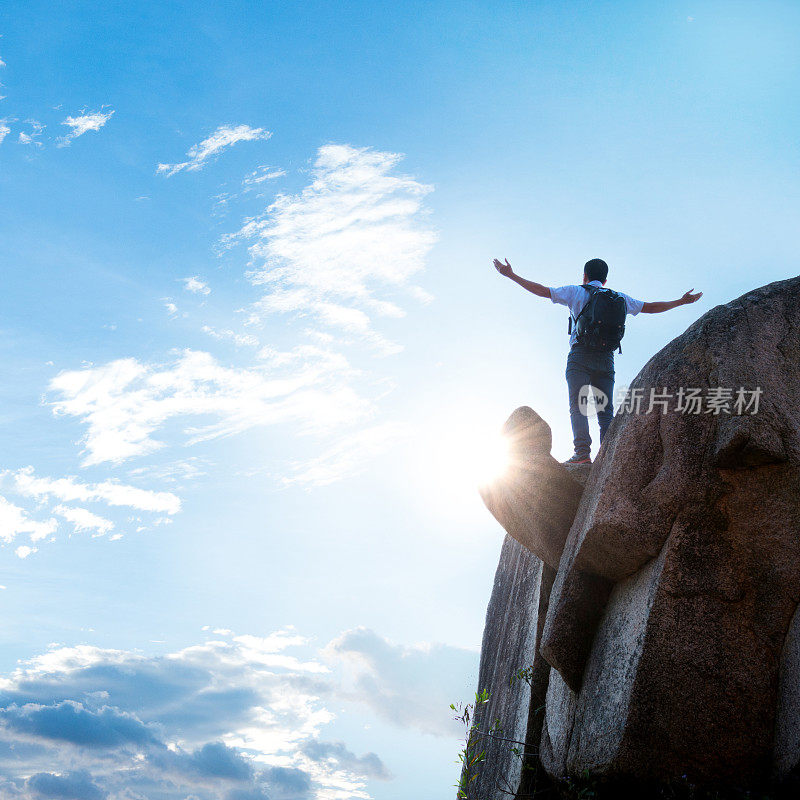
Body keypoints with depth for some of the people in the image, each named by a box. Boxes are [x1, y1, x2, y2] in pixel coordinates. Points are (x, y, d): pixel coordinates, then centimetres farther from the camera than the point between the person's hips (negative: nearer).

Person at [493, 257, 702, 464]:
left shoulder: (576, 292, 11)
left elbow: (542, 291, 5)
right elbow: (650, 307, 26)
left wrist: (511, 275, 10)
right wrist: (681, 302, 39)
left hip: (581, 354, -3)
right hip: (606, 357, 3)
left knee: (578, 406, -11)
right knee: (606, 411, 0)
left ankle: (583, 452, -28)